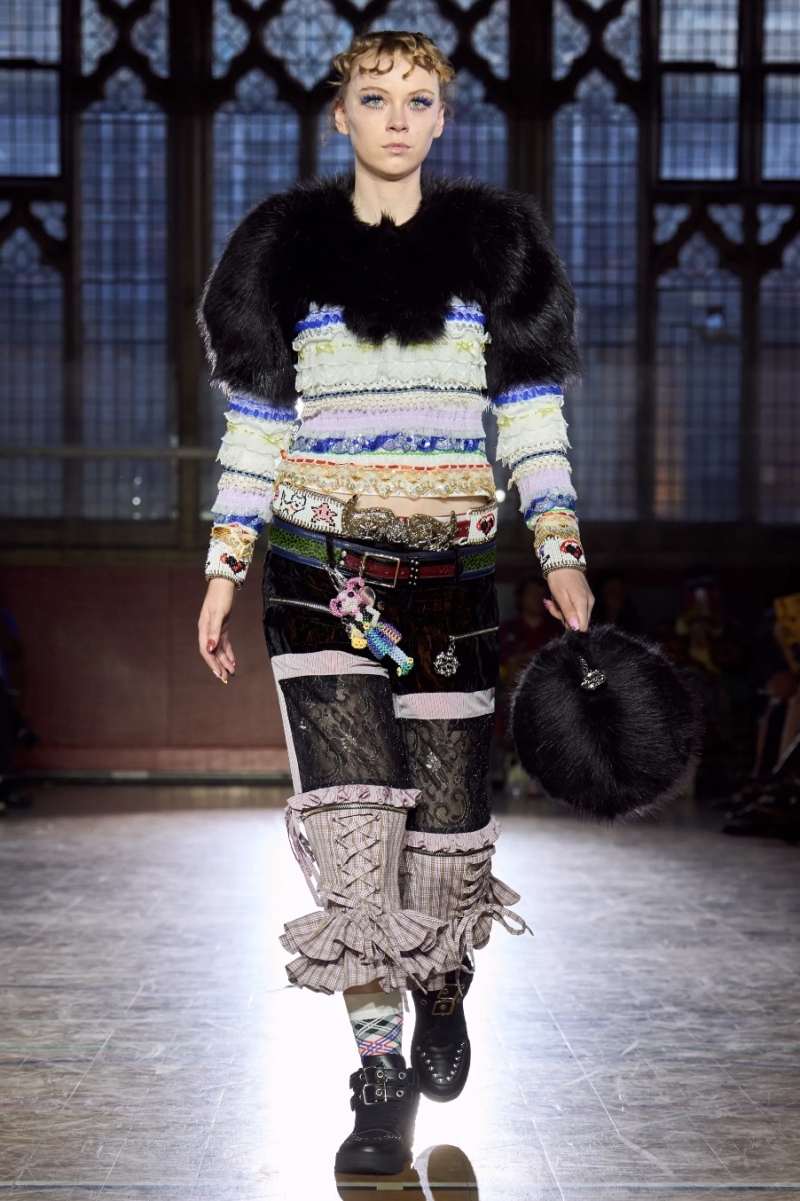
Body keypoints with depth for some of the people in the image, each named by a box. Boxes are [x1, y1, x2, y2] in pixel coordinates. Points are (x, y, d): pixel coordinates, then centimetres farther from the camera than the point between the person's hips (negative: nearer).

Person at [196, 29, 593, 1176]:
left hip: (450, 566, 1)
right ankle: (380, 1071, -4)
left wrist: (560, 553, -2)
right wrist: (225, 567, 4)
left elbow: (532, 413, 7)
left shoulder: (493, 241, 8)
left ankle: (443, 1000, 33)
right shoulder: (288, 246, 8)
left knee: (448, 802, 3)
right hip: (318, 563, 0)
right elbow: (255, 420, 9)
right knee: (349, 806, -11)